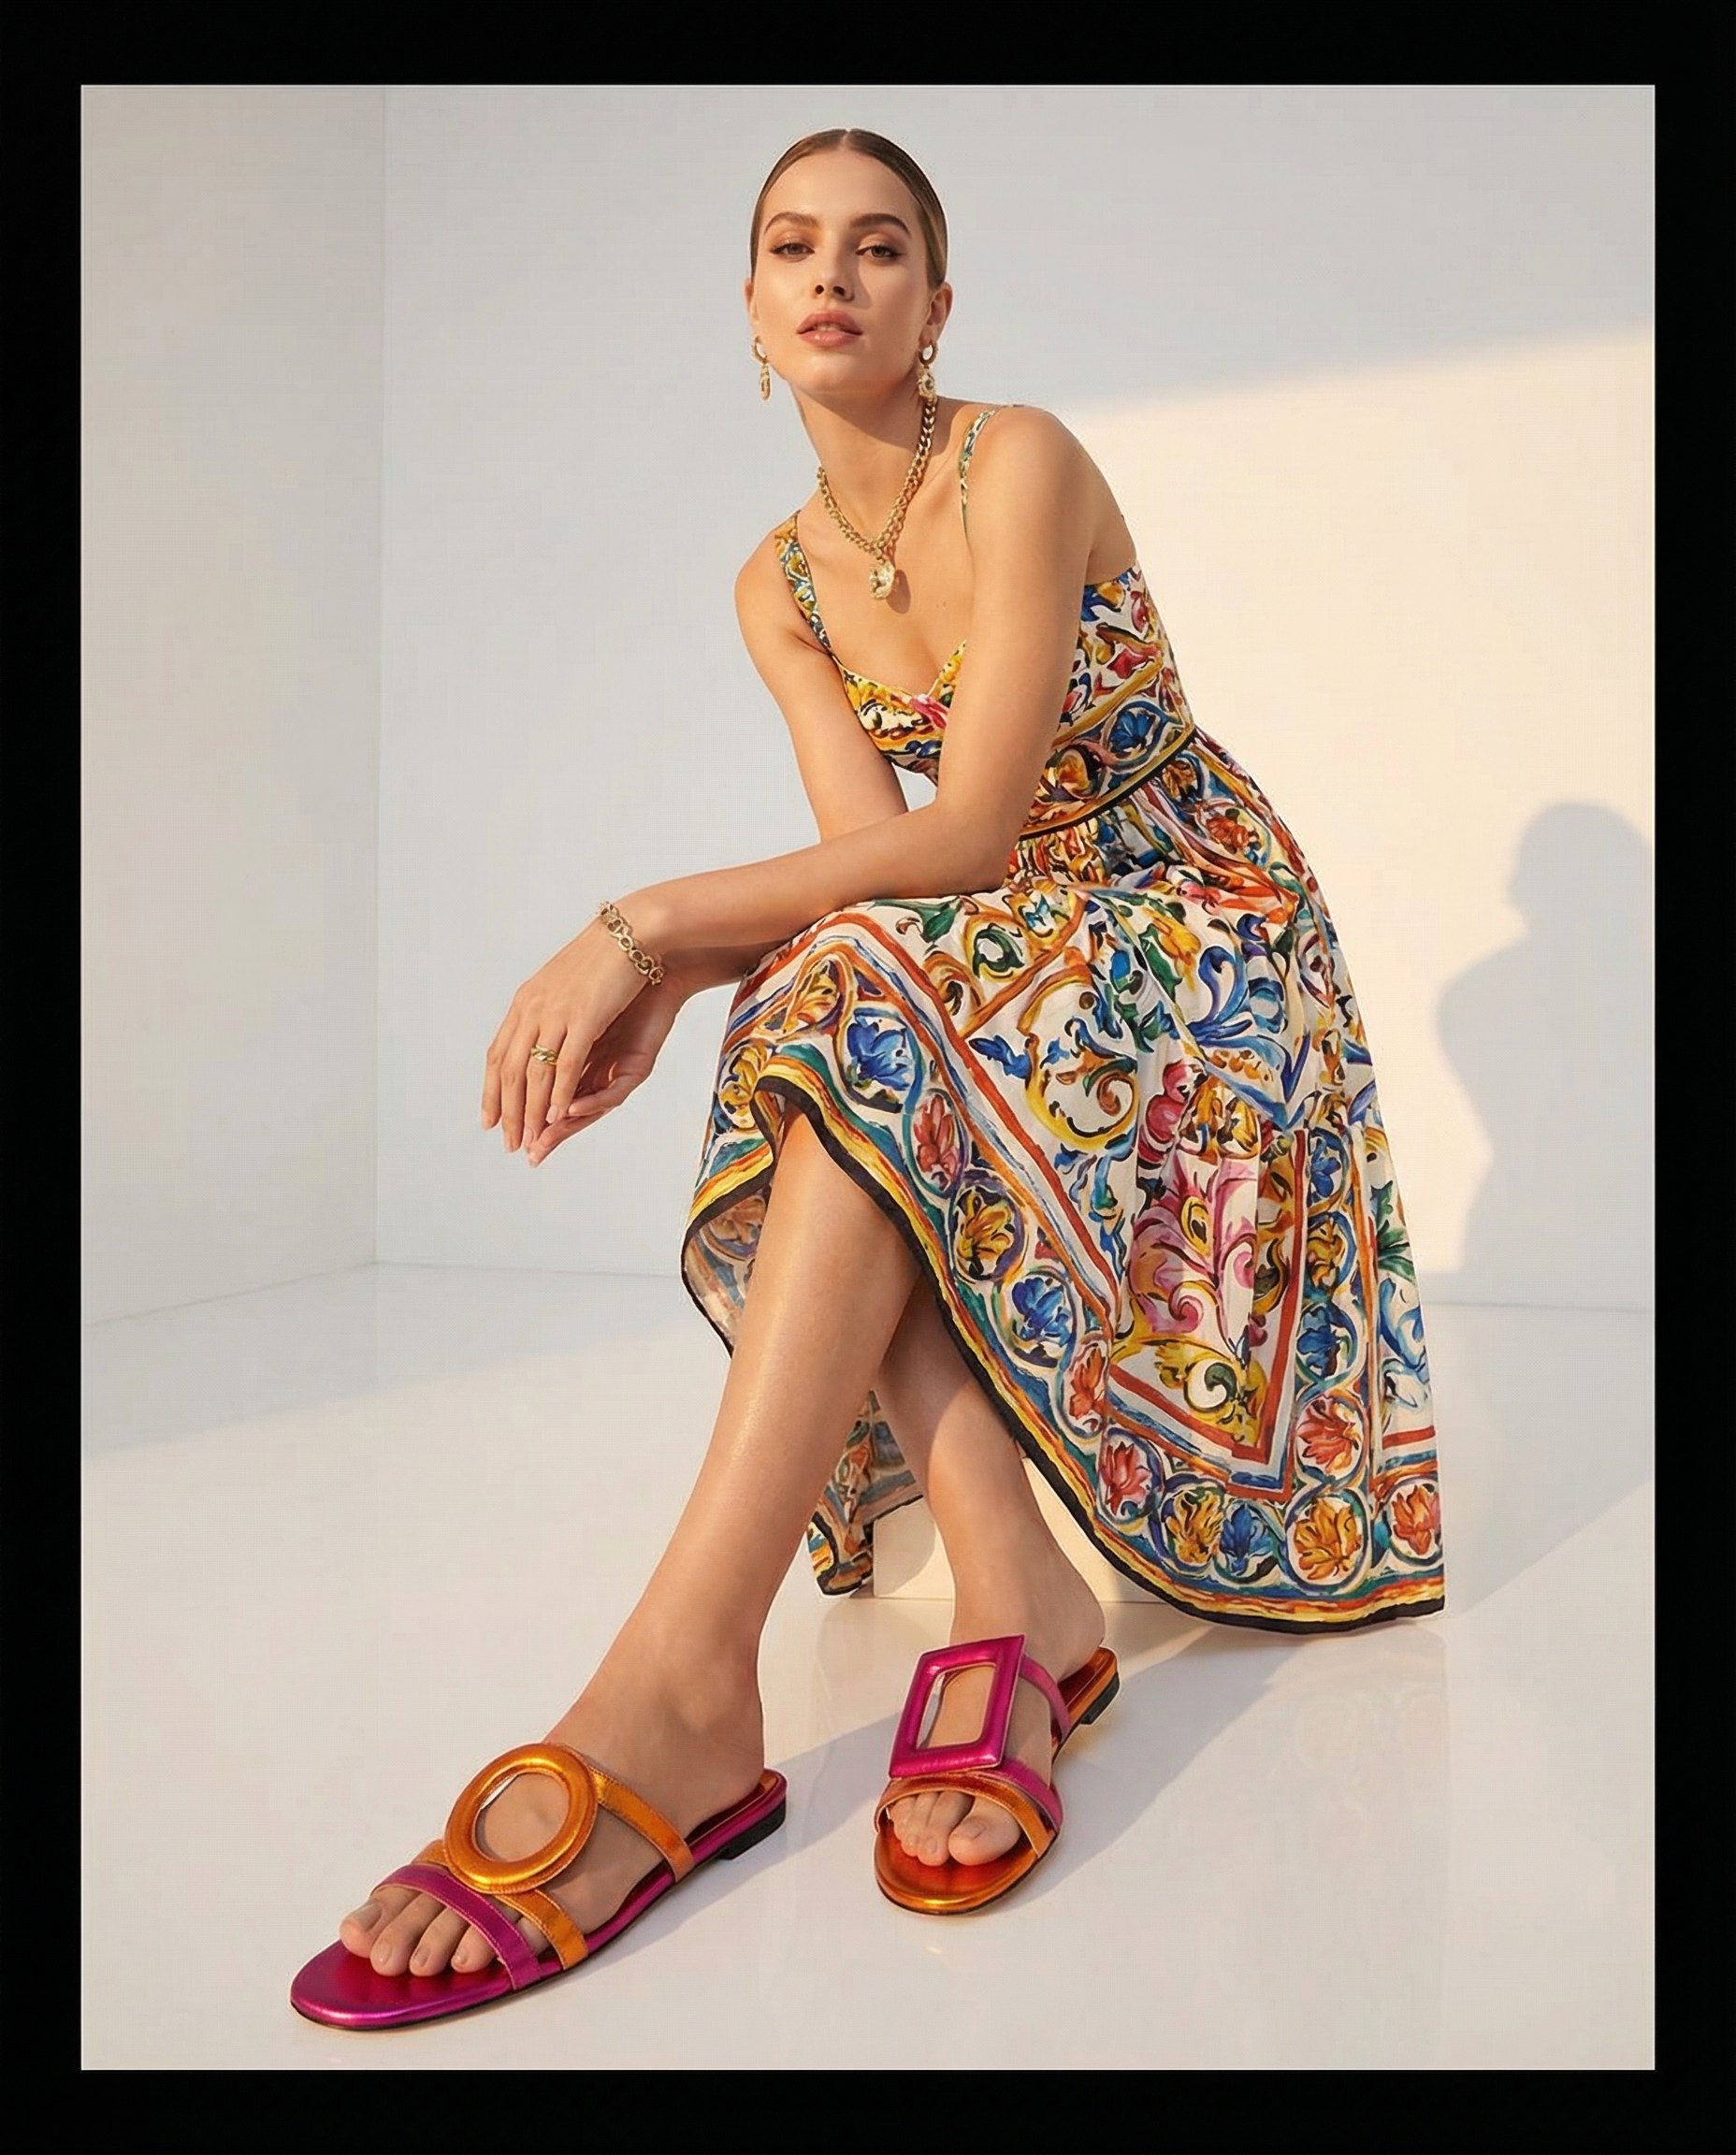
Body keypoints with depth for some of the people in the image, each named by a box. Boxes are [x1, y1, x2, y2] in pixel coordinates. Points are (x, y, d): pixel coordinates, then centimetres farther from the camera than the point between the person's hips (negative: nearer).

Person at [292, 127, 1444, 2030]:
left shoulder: (1024, 463, -14)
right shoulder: (779, 587, 6)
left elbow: (968, 833, -23)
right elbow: (867, 857, -6)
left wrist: (646, 923, -31)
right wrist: (671, 976, -27)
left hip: (1196, 934, -6)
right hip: (981, 957, 6)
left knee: (867, 1013, -34)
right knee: (816, 1032, -27)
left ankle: (682, 1691, -46)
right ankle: (1011, 1599, -37)